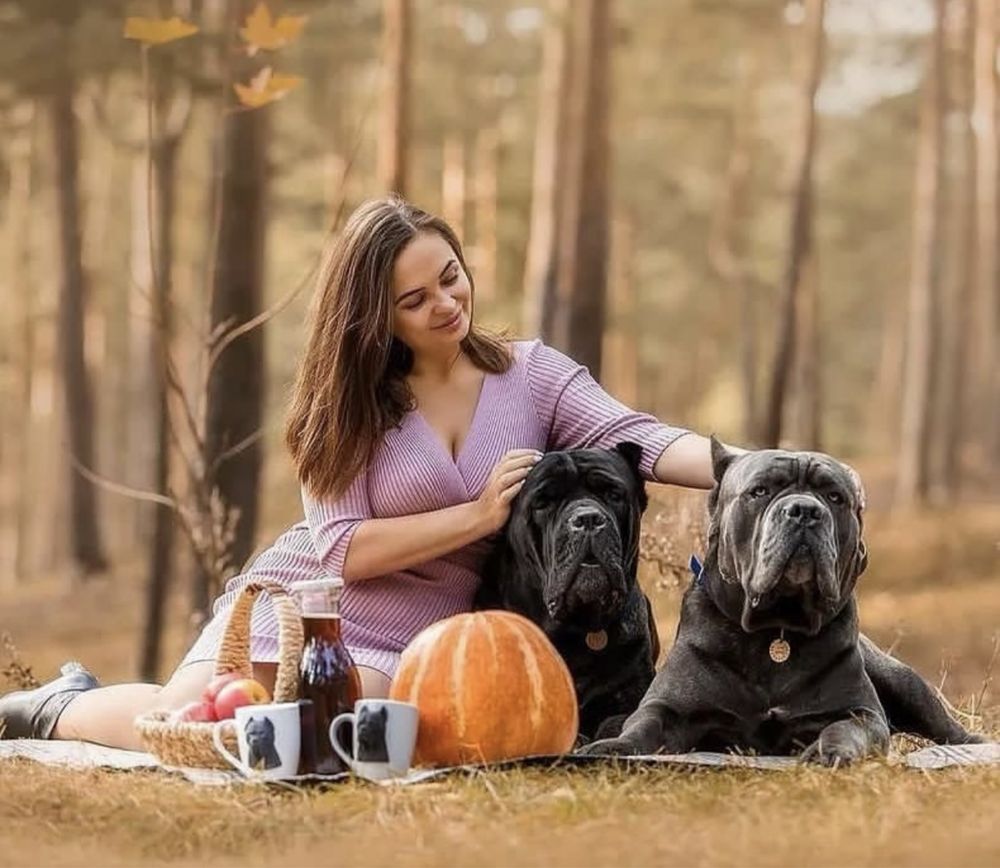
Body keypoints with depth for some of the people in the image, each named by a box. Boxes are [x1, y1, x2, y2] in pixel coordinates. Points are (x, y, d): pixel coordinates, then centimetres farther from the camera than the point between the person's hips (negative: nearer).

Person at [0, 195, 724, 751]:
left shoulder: (533, 375, -1)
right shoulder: (353, 399, -3)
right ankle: (62, 707, 18)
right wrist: (480, 514, -21)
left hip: (413, 640, 1)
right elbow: (342, 547, -12)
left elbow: (634, 439, -16)